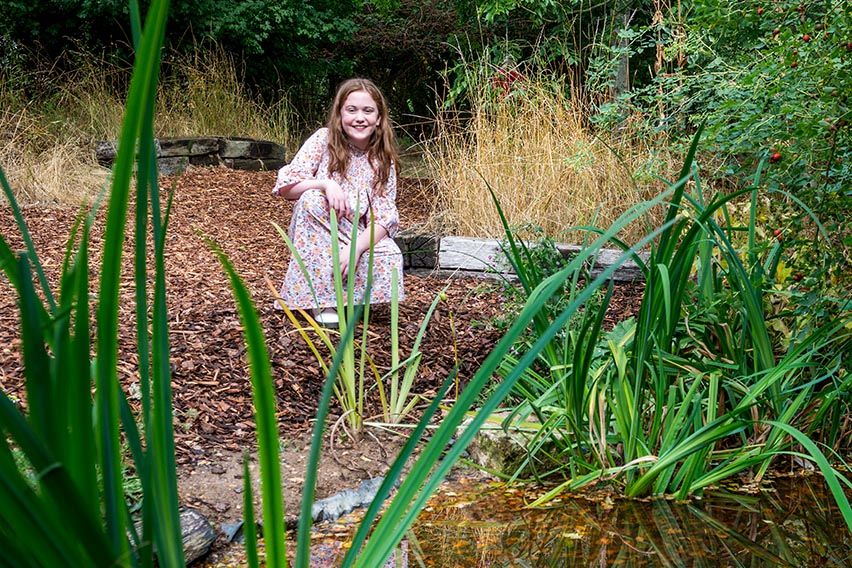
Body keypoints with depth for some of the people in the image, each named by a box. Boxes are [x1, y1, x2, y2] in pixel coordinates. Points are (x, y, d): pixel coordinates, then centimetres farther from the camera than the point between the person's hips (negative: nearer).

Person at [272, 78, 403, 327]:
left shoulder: (383, 160, -4)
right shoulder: (324, 139, -9)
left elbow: (384, 217, -11)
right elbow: (285, 186, -13)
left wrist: (356, 248, -29)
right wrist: (325, 184, -30)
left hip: (359, 237, 1)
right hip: (316, 235, -1)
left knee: (390, 259, -30)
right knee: (312, 199, -33)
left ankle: (344, 291, 3)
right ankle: (321, 298, -25)